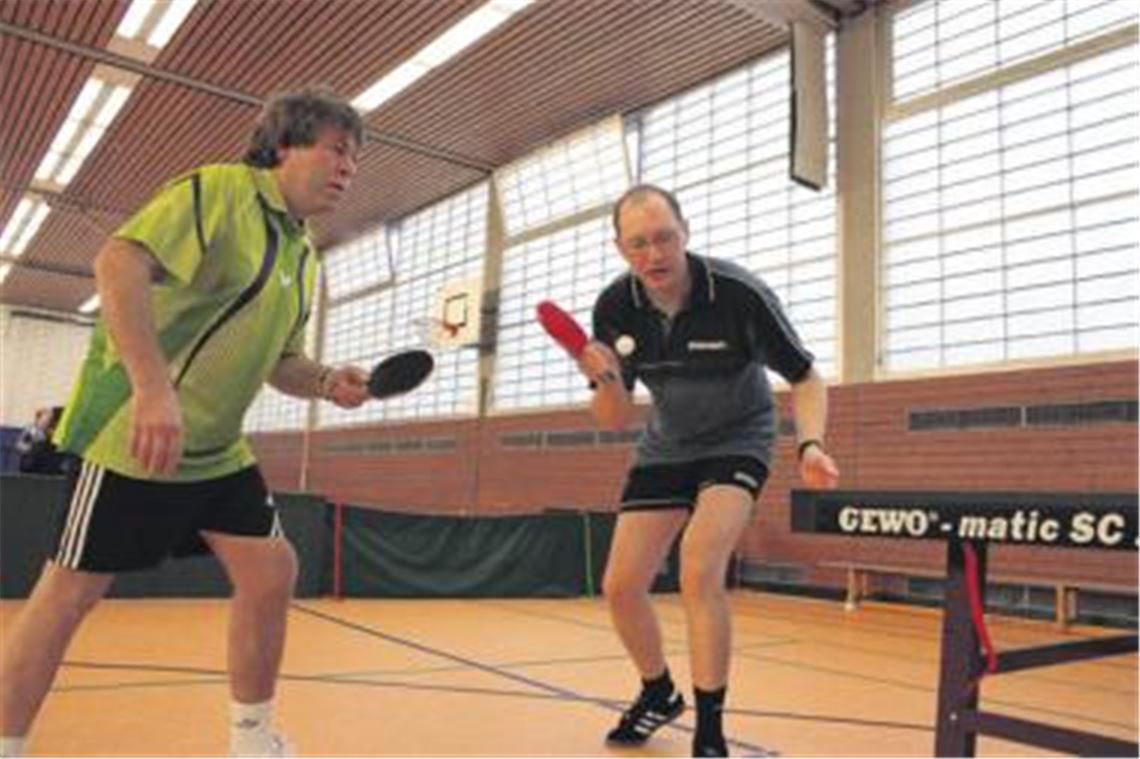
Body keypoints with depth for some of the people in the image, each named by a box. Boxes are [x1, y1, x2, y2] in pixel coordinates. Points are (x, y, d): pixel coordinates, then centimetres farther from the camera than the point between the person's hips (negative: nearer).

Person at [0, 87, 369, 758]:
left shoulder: (305, 258, 11)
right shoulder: (220, 189, -12)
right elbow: (119, 262, -26)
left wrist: (326, 381, -3)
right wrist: (154, 388, -36)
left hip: (219, 452, 8)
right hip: (136, 436, -7)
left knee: (272, 571, 0)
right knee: (74, 589, 3)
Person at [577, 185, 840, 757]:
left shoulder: (739, 293, -26)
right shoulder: (614, 308, -16)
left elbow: (804, 378, -16)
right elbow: (615, 419, -9)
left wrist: (810, 444, -35)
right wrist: (605, 380, -32)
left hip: (737, 442, -4)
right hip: (665, 448, 4)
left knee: (699, 571, -26)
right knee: (620, 587, 2)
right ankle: (658, 694, 31)